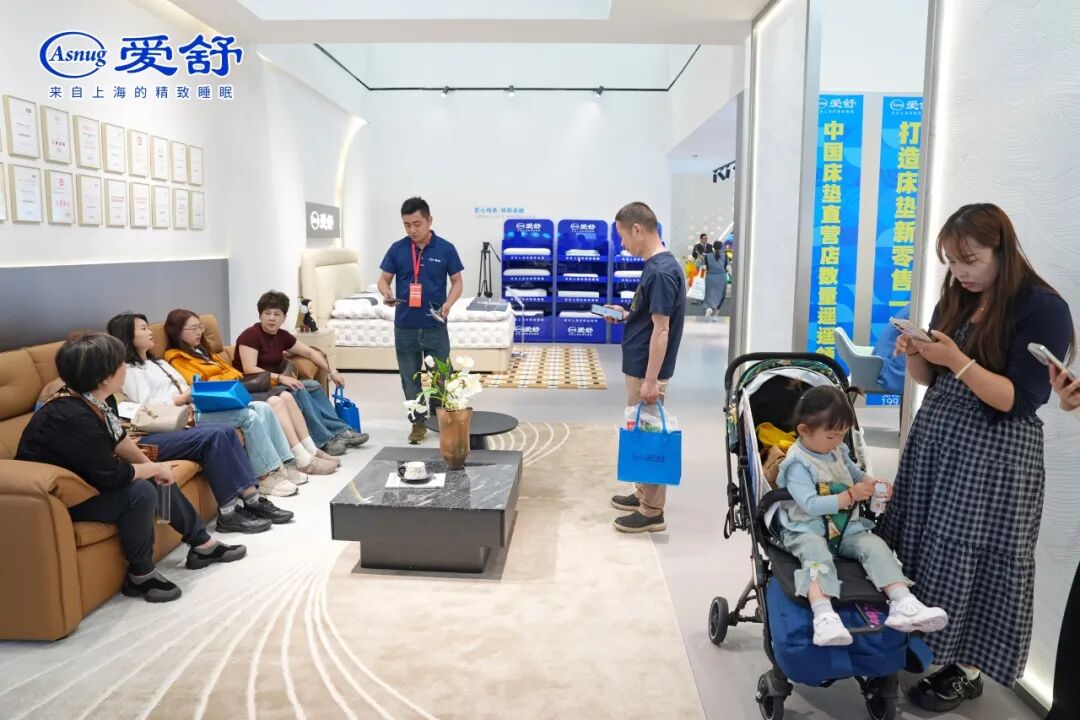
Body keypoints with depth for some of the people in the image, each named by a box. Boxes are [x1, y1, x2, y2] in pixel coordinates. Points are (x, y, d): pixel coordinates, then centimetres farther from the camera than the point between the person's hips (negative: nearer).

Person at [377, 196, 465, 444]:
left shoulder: (446, 249, -2)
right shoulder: (397, 249, 1)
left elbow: (457, 281, 4)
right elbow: (384, 279, 6)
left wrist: (448, 303, -15)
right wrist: (387, 293, -17)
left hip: (435, 326, -1)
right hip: (405, 327, 1)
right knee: (410, 379, 8)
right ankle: (418, 422, 21)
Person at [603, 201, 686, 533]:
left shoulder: (661, 271, -21)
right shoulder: (655, 266, 9)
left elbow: (661, 329, -23)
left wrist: (650, 381, -23)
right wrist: (626, 315, 9)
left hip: (647, 371, -10)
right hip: (639, 367, 10)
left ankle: (652, 512, 11)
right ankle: (643, 494, 32)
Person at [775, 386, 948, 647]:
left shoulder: (839, 451, 14)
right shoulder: (798, 463, -13)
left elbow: (856, 473, 33)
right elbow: (810, 505, -22)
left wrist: (872, 484, 10)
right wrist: (850, 495, -21)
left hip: (846, 527, 8)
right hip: (806, 529, -7)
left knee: (876, 545, -18)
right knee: (817, 553, -38)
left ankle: (903, 604, -31)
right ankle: (824, 616, -56)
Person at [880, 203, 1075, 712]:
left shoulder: (1043, 308, -12)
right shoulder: (955, 300, 7)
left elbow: (1019, 401, -17)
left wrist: (958, 360, -27)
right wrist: (915, 355, -7)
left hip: (994, 455, -6)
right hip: (934, 438, 6)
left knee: (967, 558, 1)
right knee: (920, 547, 8)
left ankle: (966, 669, 18)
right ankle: (919, 640, 24)